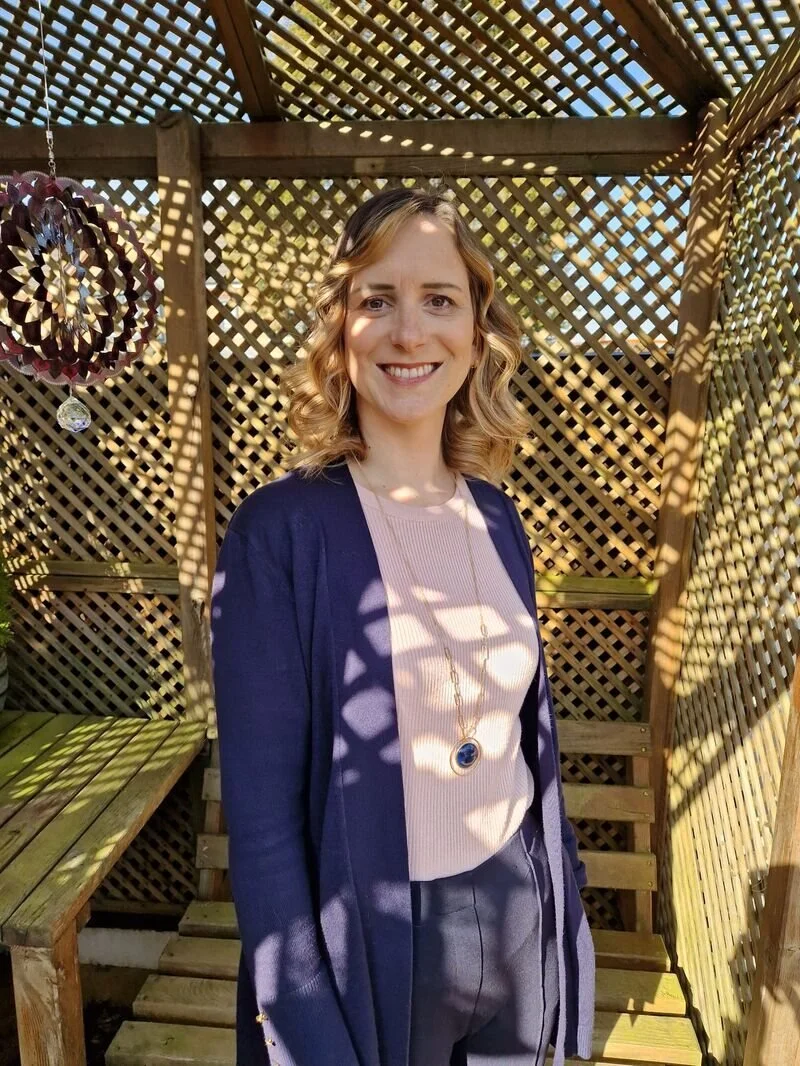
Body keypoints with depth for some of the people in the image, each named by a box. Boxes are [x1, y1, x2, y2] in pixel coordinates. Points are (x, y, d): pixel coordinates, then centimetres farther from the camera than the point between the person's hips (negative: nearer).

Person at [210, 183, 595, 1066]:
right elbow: (261, 811, -16)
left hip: (520, 917, 5)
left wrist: (563, 895, 12)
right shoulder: (278, 532, -19)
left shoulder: (496, 516, -3)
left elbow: (531, 731, 6)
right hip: (372, 942, -4)